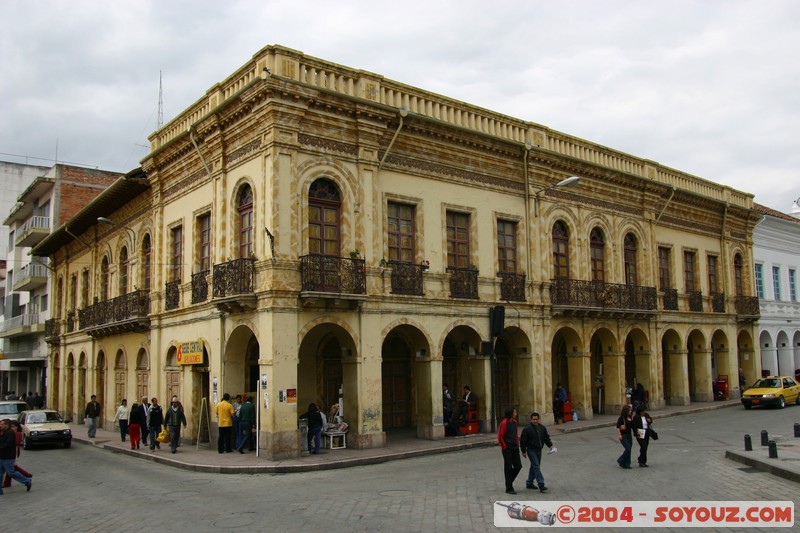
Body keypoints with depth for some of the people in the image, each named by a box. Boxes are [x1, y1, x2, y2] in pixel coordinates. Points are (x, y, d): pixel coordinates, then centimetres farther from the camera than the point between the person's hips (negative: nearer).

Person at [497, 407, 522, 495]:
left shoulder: (514, 422, 9)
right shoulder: (504, 423, -15)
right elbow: (500, 436, -14)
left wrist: (517, 444, 11)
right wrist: (504, 446, -11)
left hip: (515, 448, 7)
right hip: (507, 449, -7)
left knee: (518, 466, 6)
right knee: (508, 468, 1)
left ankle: (509, 481, 26)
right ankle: (509, 488, 10)